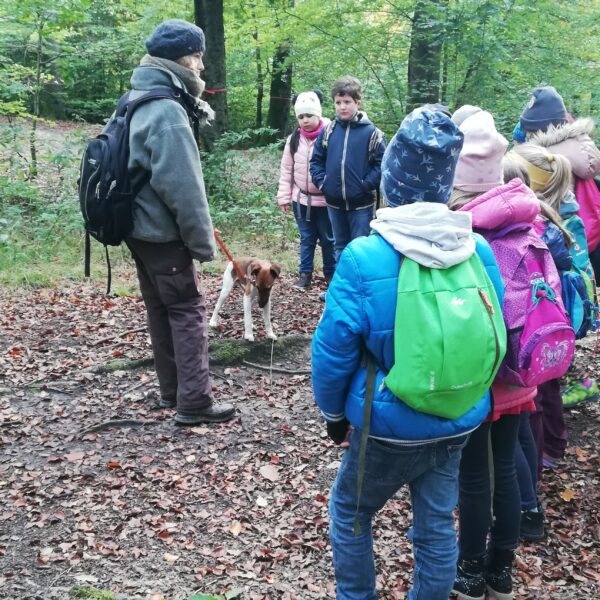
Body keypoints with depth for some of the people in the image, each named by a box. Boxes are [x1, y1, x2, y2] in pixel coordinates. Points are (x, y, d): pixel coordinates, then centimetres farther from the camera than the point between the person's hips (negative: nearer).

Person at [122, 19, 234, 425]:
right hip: (163, 232, -9)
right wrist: (203, 241, -16)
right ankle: (195, 403, -2)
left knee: (162, 310, 14)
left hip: (141, 227, 9)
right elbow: (183, 186, -22)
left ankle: (172, 392, 23)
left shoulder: (139, 104, 11)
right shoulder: (167, 111, -20)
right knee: (189, 311, -4)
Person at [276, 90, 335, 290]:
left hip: (326, 200, -3)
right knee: (306, 239, 14)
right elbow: (286, 169, 7)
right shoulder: (294, 139, 3)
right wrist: (284, 196, 4)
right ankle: (305, 273, 25)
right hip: (301, 199, 4)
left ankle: (331, 274, 26)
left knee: (328, 239, 11)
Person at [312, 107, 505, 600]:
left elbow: (333, 350, -15)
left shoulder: (364, 258, -22)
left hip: (390, 426, -4)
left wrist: (334, 412, 3)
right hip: (459, 422, 4)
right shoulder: (481, 252, -8)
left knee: (349, 513, 20)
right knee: (437, 525, 19)